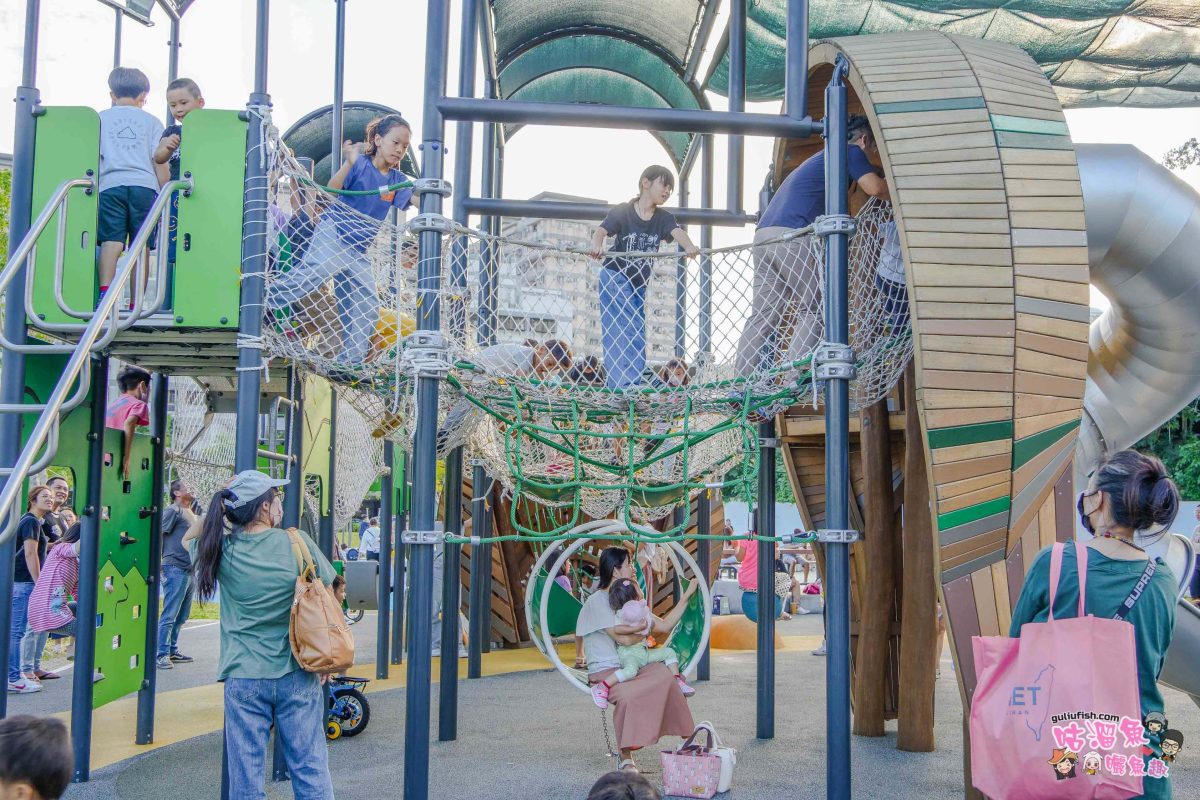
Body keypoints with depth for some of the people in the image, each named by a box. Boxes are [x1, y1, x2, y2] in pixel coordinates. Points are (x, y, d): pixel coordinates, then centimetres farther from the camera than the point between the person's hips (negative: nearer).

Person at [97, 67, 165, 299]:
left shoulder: (101, 118, 15)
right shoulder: (151, 121, 15)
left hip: (110, 184, 0)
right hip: (143, 185, 0)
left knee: (111, 240, -6)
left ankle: (104, 289, -26)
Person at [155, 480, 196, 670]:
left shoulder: (190, 513, 20)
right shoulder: (173, 511, -7)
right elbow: (158, 533, -14)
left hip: (189, 569, 9)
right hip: (175, 568, -9)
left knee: (181, 615, 13)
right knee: (169, 615, -6)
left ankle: (173, 650, 21)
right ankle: (161, 654, -3)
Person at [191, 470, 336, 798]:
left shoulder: (222, 548, -5)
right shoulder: (297, 543, -8)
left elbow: (191, 537, 19)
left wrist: (222, 502, 11)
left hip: (244, 678, 1)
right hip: (297, 676, -1)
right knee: (310, 770, 9)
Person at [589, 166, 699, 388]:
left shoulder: (663, 218, 0)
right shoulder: (623, 212, -10)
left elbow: (677, 232, -20)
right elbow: (601, 230, -24)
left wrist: (689, 247, -43)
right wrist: (596, 245, -48)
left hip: (639, 284, 6)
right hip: (615, 277, -6)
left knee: (637, 332, 3)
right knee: (621, 330, -16)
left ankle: (632, 387, 6)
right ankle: (623, 386, -22)